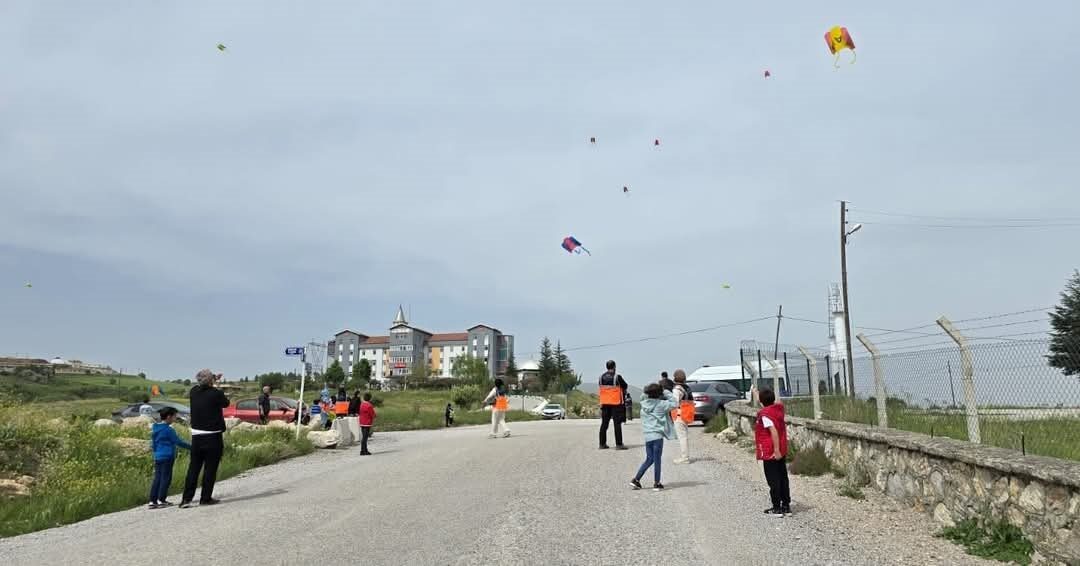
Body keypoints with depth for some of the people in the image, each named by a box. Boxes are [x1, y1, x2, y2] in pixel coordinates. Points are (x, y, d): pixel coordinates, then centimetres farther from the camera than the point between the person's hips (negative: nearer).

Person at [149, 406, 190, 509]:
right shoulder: (168, 430, -12)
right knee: (166, 478, -1)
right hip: (167, 457, -8)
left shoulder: (154, 428, 13)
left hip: (157, 457, 8)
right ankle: (161, 500, -1)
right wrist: (191, 447, -2)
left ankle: (153, 501, 8)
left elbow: (153, 444, 20)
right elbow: (178, 442, -10)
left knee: (157, 479, 9)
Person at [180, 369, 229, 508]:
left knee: (193, 468, 10)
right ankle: (206, 498, 9)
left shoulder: (193, 392, 0)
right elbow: (226, 403, 5)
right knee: (210, 468, 4)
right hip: (213, 437, -5)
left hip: (196, 436, 5)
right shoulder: (216, 393, -14)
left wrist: (214, 379, 34)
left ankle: (186, 498, 8)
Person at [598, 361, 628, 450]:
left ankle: (602, 444, 16)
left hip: (605, 403, 5)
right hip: (616, 403, -5)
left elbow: (601, 387, 10)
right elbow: (625, 386, -2)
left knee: (604, 423, 11)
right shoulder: (617, 377, -13)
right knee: (617, 424, 0)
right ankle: (618, 444, 0)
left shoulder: (601, 377, 3)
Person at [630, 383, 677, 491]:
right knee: (657, 459, 5)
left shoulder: (644, 403, 2)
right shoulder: (660, 404, -11)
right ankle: (656, 483, 13)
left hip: (647, 435, 5)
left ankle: (636, 479, 13)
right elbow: (673, 404, -2)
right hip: (657, 435, -5)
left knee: (649, 459, 17)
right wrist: (666, 393, 3)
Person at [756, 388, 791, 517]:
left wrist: (776, 450, -25)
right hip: (781, 451, 8)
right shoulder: (779, 408, 3)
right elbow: (776, 403, 28)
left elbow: (774, 431, -26)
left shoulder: (764, 414, -17)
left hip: (770, 453, -7)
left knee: (773, 481, -1)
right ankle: (786, 506, 18)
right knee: (783, 478, 12)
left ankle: (777, 508, 4)